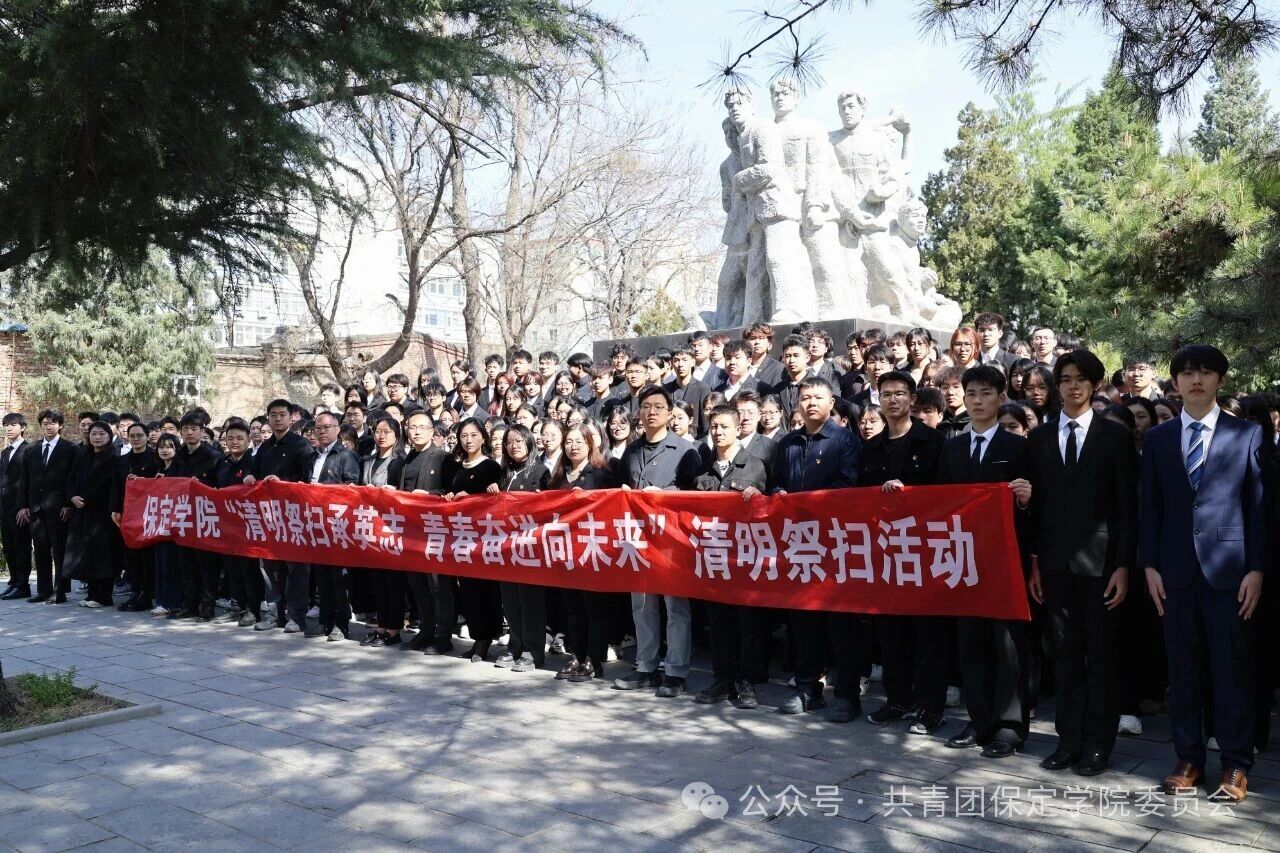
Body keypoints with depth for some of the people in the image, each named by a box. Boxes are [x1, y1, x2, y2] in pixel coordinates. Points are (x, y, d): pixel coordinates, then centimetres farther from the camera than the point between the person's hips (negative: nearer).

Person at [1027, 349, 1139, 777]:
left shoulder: (1115, 435, 0)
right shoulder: (1040, 438, 8)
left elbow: (1127, 506, -3)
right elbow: (1035, 504, 7)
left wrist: (1123, 565, -8)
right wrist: (1033, 561, 3)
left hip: (1100, 561, -2)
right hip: (1056, 562, 3)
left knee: (1101, 654, 5)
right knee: (1065, 653, 9)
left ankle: (1098, 742, 16)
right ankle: (1069, 738, 18)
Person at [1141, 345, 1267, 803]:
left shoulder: (1247, 434, 3)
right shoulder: (1158, 438, 9)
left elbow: (1259, 504, 0)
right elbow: (1150, 506, 8)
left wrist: (1257, 568, -5)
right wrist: (1150, 564, 2)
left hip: (1229, 568, -2)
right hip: (1177, 569, 2)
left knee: (1232, 669, 3)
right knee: (1182, 668, 7)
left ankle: (1236, 766, 14)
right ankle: (1189, 759, 18)